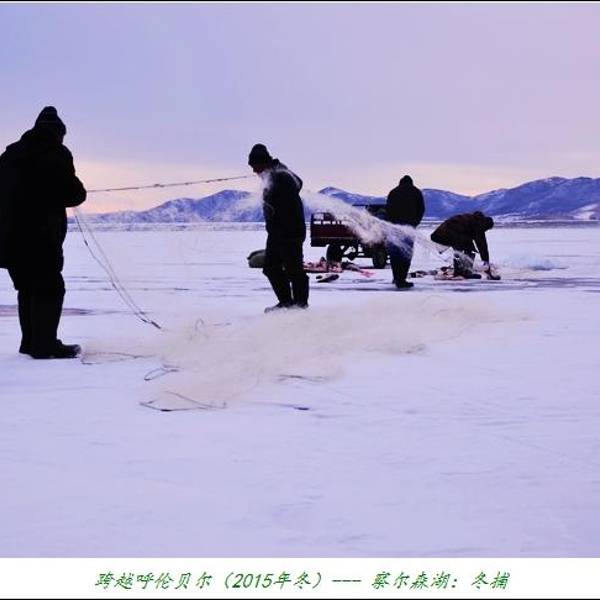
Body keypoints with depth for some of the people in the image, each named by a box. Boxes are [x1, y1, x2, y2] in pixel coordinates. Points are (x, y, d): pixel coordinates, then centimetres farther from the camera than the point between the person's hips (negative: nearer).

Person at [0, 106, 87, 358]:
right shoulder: (57, 154, -7)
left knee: (28, 288, 17)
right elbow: (74, 193, -10)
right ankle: (45, 344, -5)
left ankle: (30, 342, 20)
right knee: (49, 289, -1)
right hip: (42, 236, -7)